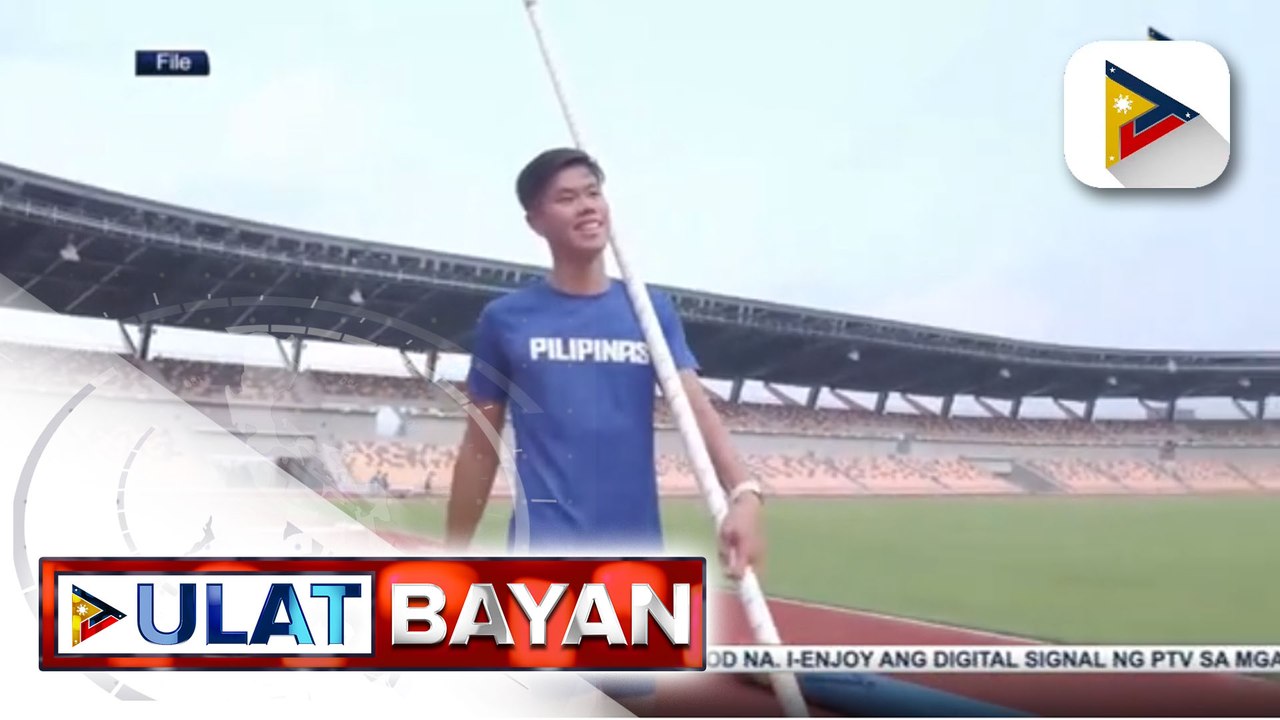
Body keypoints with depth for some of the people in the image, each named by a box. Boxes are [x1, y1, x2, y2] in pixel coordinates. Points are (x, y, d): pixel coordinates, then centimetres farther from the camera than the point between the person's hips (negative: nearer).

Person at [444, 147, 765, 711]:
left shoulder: (652, 310, 8)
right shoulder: (506, 319, 2)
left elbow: (696, 406, -5)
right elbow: (479, 448, 8)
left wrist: (743, 494, -23)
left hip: (637, 555, 4)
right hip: (546, 556, -3)